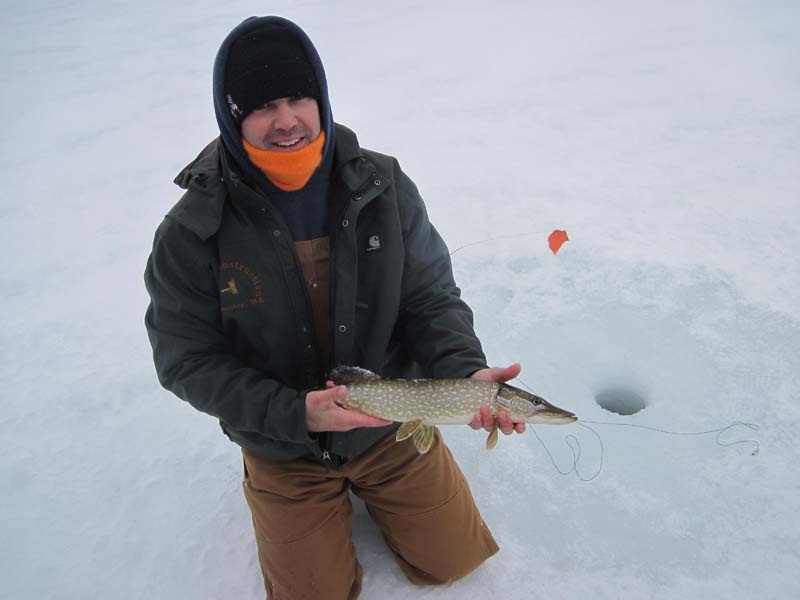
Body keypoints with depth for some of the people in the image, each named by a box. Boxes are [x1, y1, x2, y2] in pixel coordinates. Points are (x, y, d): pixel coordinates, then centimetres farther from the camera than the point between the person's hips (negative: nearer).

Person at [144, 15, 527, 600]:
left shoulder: (384, 185, -14)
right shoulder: (191, 233, -19)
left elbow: (432, 297, -9)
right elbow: (188, 361, -14)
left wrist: (466, 371, -28)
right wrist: (295, 413, -25)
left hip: (394, 424, 2)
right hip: (283, 450, -1)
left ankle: (365, 487, 37)